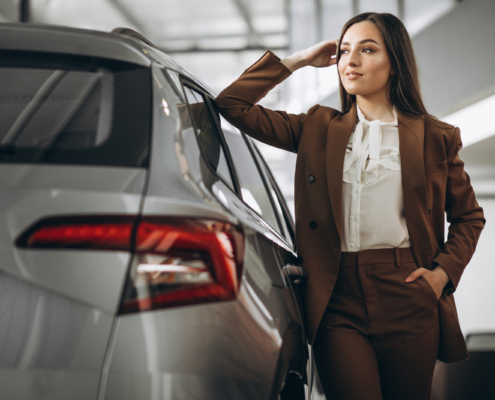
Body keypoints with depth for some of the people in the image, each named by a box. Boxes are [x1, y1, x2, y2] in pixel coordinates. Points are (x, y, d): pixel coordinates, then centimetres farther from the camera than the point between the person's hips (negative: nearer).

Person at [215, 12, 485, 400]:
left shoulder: (435, 138, 8)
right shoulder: (319, 128, 12)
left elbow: (469, 215, 18)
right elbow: (233, 105, 8)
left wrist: (445, 270, 2)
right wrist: (298, 60, 9)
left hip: (408, 300, 0)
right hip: (338, 299, 0)